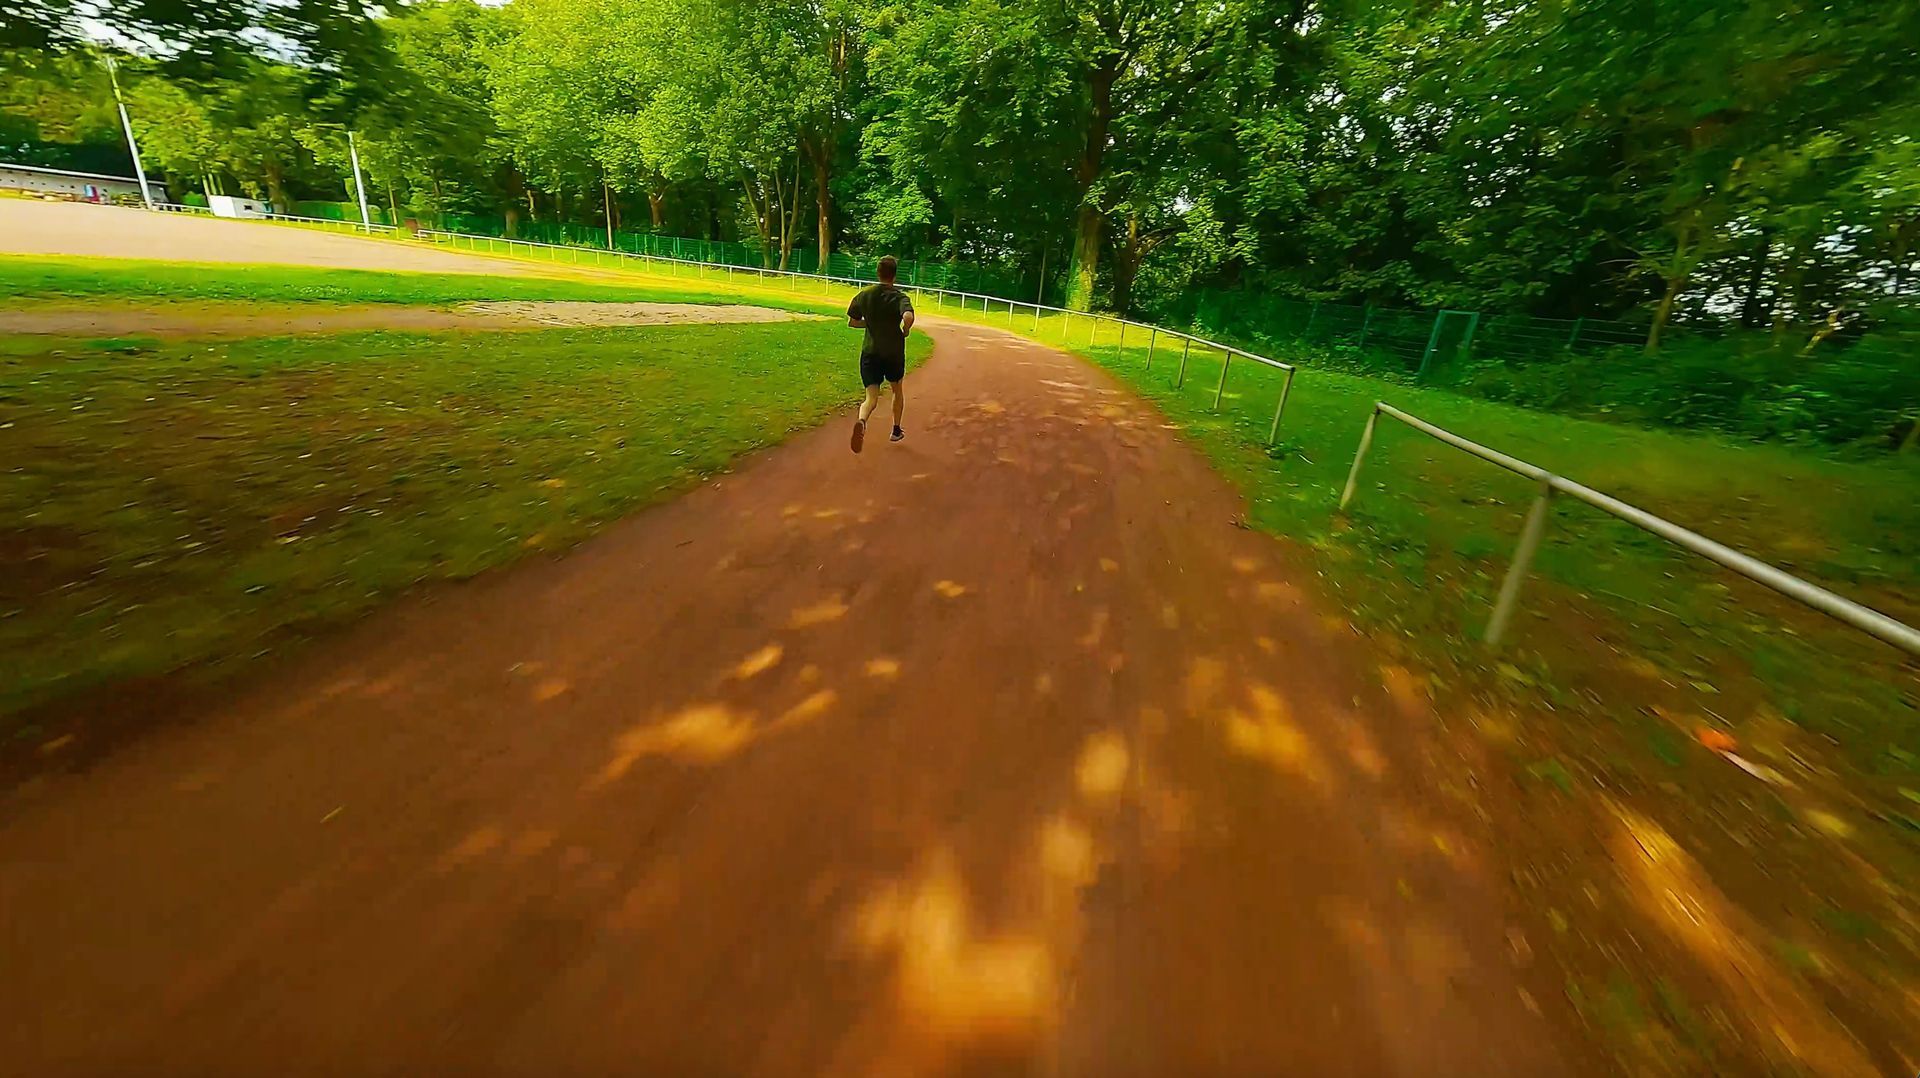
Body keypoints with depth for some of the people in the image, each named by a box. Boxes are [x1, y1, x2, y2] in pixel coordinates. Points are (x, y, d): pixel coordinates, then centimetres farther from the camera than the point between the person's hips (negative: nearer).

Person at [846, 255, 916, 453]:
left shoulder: (864, 294, 1)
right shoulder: (900, 297, -12)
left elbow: (852, 322, 8)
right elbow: (908, 317, -32)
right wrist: (905, 331, -12)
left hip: (869, 353, 2)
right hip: (894, 353, -2)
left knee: (871, 398, -4)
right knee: (897, 390, 24)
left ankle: (862, 421, -38)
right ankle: (896, 431, 36)